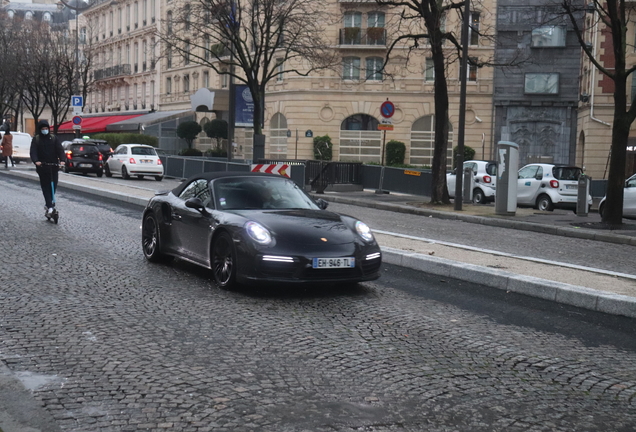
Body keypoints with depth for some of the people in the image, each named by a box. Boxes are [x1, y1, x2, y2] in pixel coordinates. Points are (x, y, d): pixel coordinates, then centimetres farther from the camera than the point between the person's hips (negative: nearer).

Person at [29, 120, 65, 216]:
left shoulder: (54, 138, 5)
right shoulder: (36, 139, 3)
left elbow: (60, 149, -4)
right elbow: (33, 151, -8)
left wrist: (62, 160, -22)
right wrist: (36, 161, -28)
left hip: (53, 166, 1)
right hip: (42, 166, -1)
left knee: (53, 185, 4)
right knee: (45, 187, -4)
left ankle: (49, 203, 23)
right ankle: (50, 206, -6)